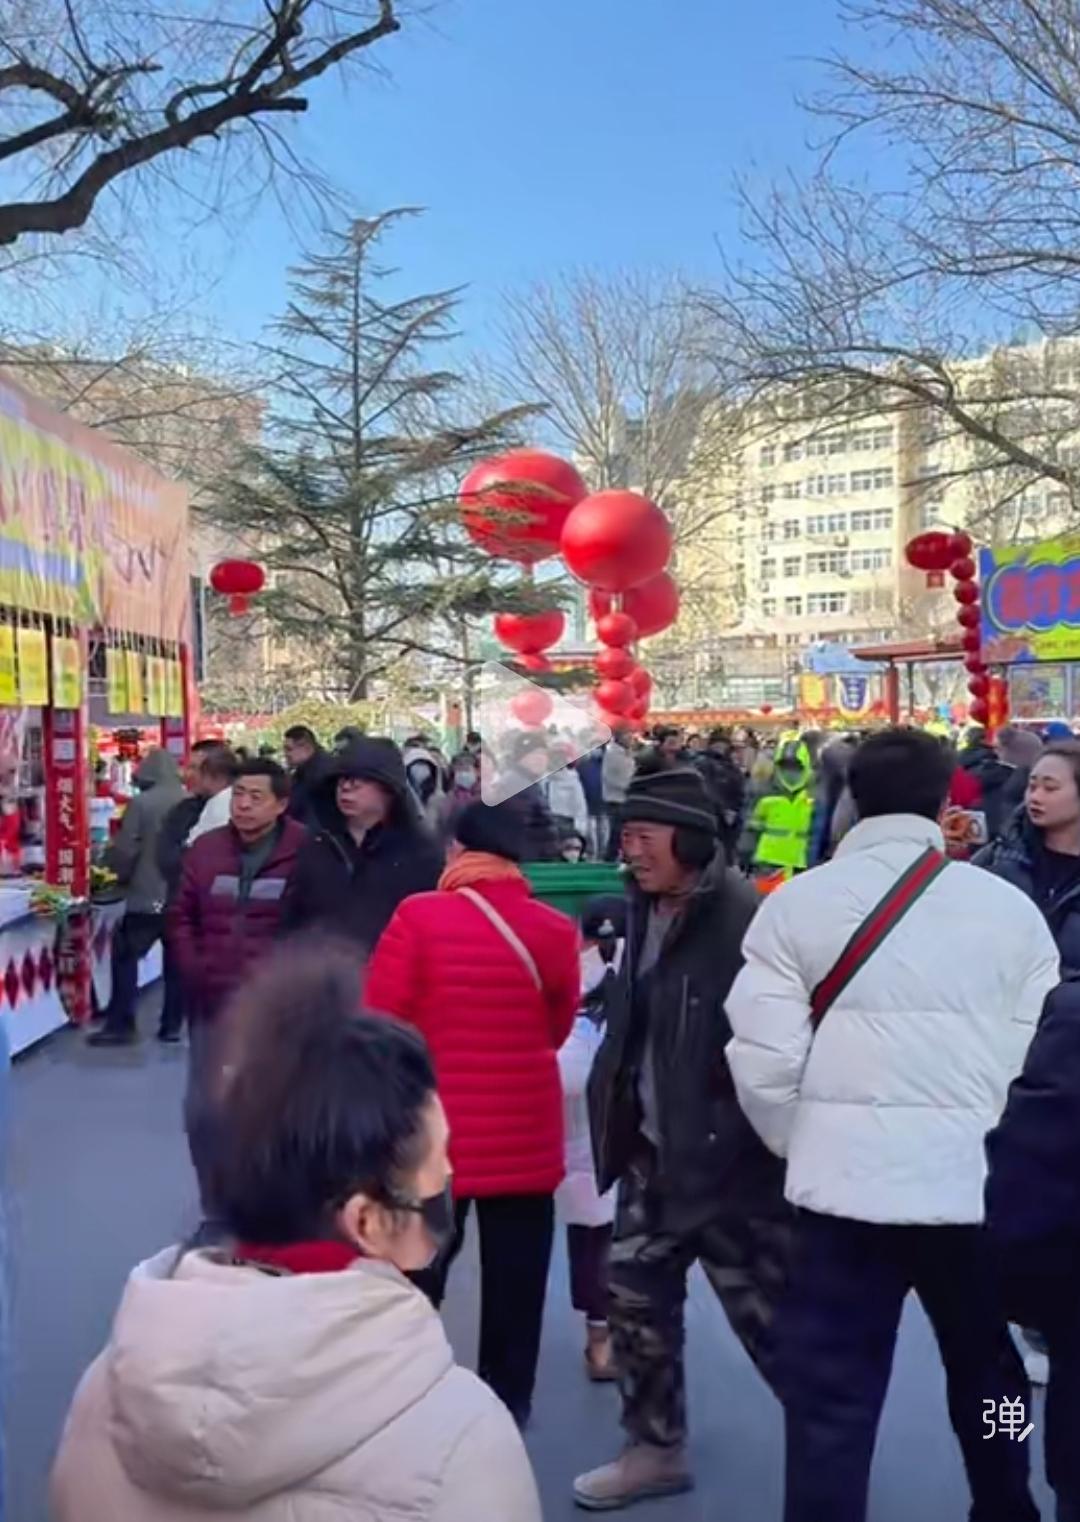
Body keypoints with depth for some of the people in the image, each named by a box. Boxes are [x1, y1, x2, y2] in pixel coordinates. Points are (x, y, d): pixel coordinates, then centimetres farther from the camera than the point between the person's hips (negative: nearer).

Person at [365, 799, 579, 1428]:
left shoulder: (418, 917, -13)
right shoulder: (556, 930, -5)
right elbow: (558, 1029, 8)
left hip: (433, 1128, -1)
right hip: (525, 1134, 1)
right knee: (514, 1278, 14)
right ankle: (507, 1400, 24)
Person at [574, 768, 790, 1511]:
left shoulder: (744, 918, -20)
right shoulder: (645, 910, 8)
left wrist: (770, 1138, -18)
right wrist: (618, 1118, 15)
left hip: (731, 1158, -8)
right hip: (654, 1153, 8)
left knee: (771, 1317, 6)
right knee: (637, 1303, 15)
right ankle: (656, 1449, 34)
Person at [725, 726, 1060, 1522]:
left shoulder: (797, 902, -3)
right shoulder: (1009, 906, 0)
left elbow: (764, 1056, -6)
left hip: (848, 1181, -2)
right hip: (978, 1181, 2)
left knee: (832, 1398, 6)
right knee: (990, 1382, 23)